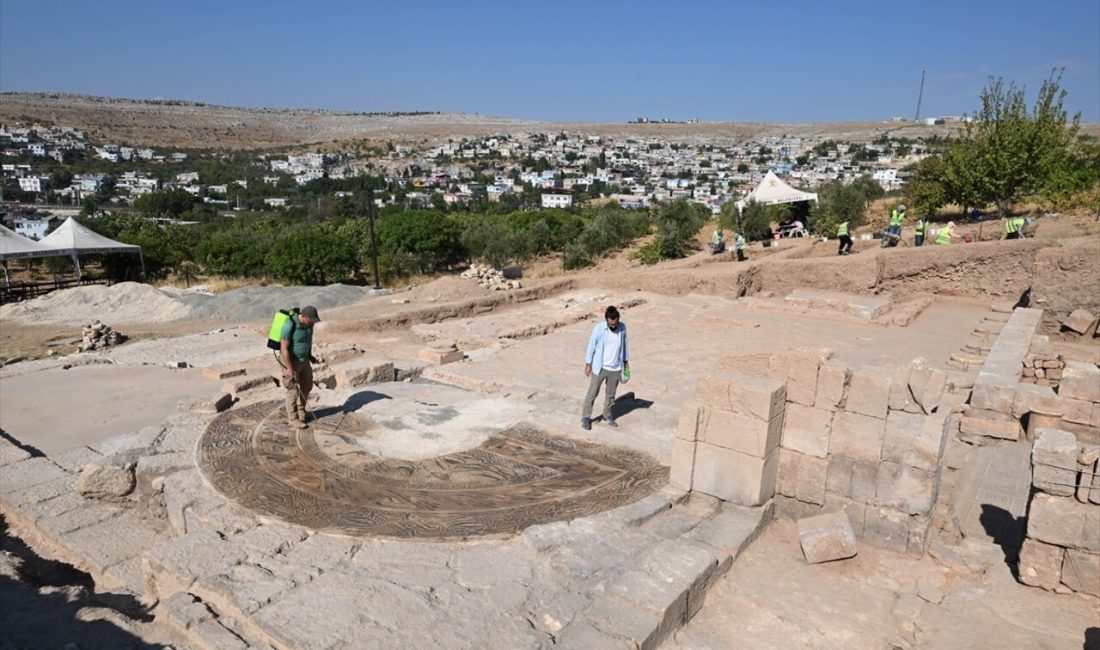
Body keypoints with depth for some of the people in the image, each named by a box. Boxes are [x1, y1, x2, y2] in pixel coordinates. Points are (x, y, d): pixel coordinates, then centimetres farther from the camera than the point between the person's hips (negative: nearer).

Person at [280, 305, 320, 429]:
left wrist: (310, 354, 13)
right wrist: (290, 368, -24)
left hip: (303, 359, 8)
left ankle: (300, 410, 36)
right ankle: (293, 418, 16)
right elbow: (284, 348, -27)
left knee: (306, 386, 16)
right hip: (290, 361, -7)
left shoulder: (308, 322, -8)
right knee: (293, 390, 1)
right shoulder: (289, 326, -31)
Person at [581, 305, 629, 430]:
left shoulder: (622, 327, -7)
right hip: (599, 367, -3)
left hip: (616, 368, 3)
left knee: (611, 394, 17)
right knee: (592, 393, 5)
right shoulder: (598, 328, -18)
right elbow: (591, 346, -9)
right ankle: (586, 417, 18)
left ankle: (607, 415, 36)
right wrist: (588, 364, -6)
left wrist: (626, 361, 14)